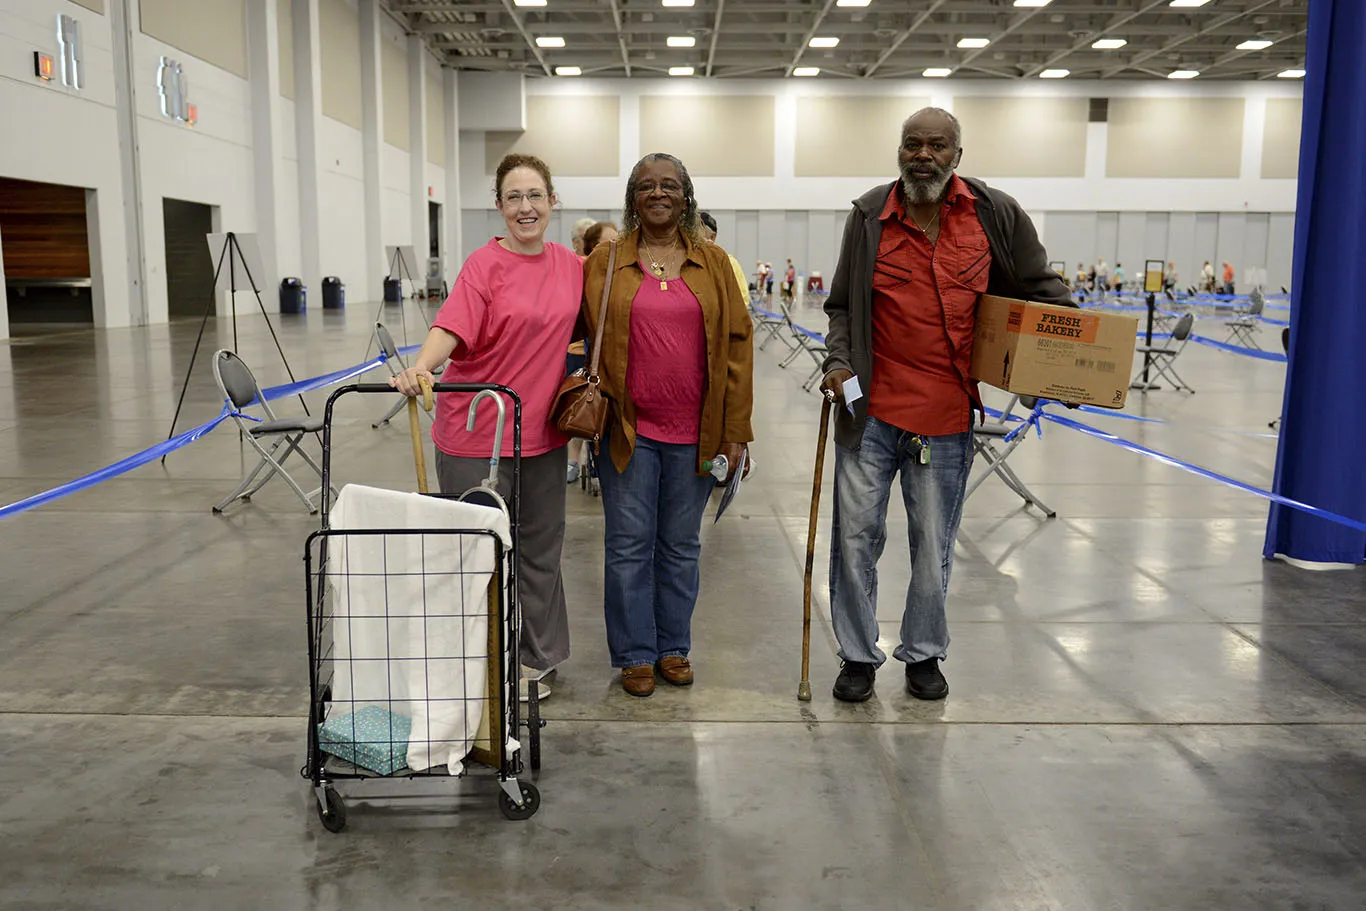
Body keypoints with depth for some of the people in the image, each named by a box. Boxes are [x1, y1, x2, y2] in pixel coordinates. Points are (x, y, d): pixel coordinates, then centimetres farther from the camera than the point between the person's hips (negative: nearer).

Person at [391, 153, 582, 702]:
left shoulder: (570, 265, 6)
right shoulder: (485, 264, -11)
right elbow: (452, 326, -24)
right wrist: (420, 367, -41)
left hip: (543, 428, 6)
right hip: (479, 430, -5)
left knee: (541, 545, 14)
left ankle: (534, 657, 29)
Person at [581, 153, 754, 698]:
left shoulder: (713, 263, 5)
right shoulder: (604, 263, 3)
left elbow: (736, 344, 3)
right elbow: (588, 337, 9)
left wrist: (736, 430, -1)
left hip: (694, 431, 1)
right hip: (628, 428, -1)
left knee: (681, 545, 12)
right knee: (630, 545, 5)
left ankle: (674, 647, 27)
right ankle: (635, 654, 20)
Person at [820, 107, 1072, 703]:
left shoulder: (996, 215, 0)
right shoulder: (870, 216, 1)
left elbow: (1041, 290, 12)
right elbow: (841, 305, 9)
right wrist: (839, 361, -7)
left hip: (947, 416, 0)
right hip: (871, 408, 0)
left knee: (934, 546, 12)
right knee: (856, 534, 6)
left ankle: (923, 654, 33)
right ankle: (858, 656, 25)